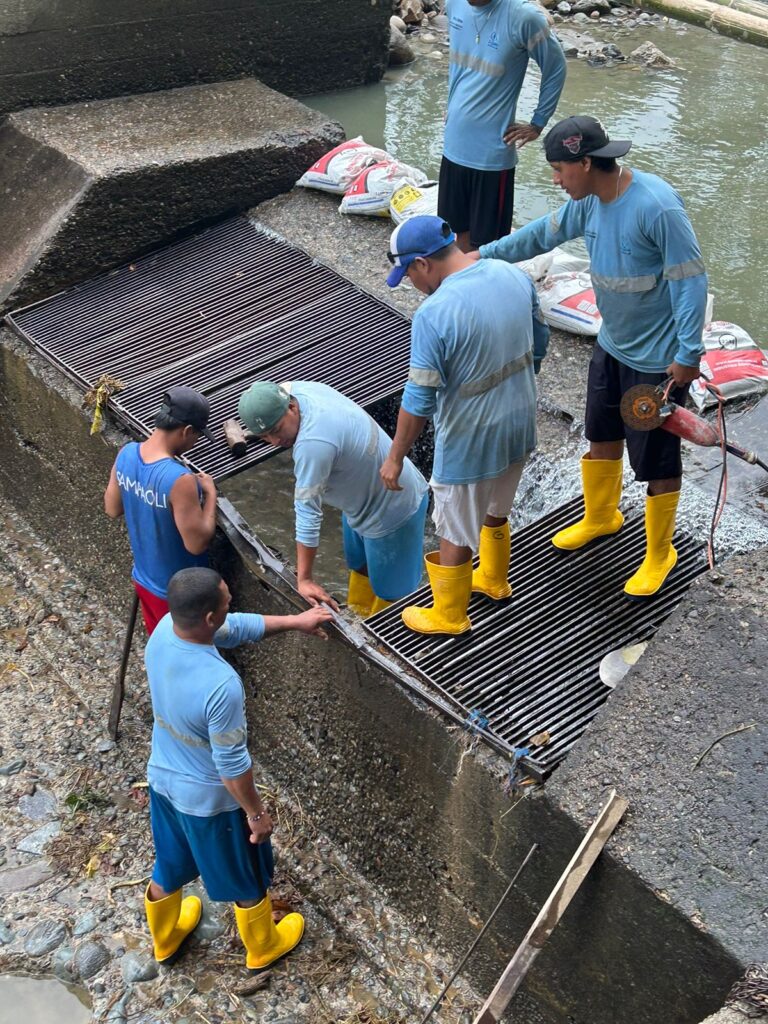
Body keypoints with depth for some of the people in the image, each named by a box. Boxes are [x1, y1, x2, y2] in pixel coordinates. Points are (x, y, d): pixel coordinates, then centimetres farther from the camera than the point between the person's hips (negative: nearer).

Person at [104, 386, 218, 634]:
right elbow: (197, 543, -26)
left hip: (144, 578, 7)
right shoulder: (179, 480, -35)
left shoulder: (126, 454, -11)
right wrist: (210, 493, -16)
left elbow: (112, 509, 4)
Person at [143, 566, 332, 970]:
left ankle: (165, 940, 58)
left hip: (162, 780, 7)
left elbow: (237, 628, 0)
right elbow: (233, 766, -27)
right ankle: (263, 948, 49)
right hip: (209, 799, -7)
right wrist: (256, 812, -11)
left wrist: (295, 621, 4)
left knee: (168, 865, 32)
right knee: (247, 879, 23)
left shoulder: (164, 630, -18)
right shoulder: (220, 684, -40)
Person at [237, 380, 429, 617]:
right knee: (360, 565, 29)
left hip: (392, 510, -10)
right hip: (365, 495, 10)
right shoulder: (295, 389, -14)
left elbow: (308, 512, -35)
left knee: (389, 590, 8)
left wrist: (304, 579, -29)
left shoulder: (313, 443, -39)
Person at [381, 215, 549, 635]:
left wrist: (395, 458, -10)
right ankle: (493, 580, 53)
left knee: (455, 535, 15)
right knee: (496, 512, 30)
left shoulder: (434, 314, -28)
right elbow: (538, 344, 7)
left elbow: (420, 400, -22)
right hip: (519, 427, 7)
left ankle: (449, 615, 35)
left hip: (468, 444, -7)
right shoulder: (515, 277, -7)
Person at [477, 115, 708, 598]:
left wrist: (687, 354, -23)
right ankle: (601, 517, 49)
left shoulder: (657, 206, -28)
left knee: (657, 458, 5)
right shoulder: (590, 201, -2)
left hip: (658, 359, -8)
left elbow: (690, 279, -24)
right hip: (612, 347, 8)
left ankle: (659, 554, 24)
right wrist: (486, 254, 17)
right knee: (602, 436, 24)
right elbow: (547, 232, 16)